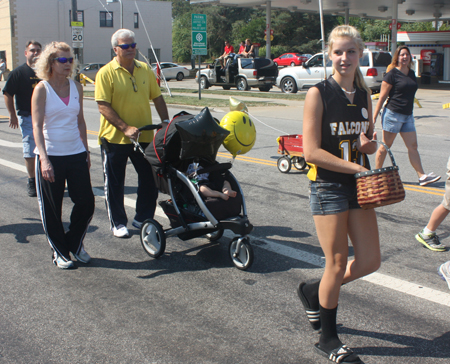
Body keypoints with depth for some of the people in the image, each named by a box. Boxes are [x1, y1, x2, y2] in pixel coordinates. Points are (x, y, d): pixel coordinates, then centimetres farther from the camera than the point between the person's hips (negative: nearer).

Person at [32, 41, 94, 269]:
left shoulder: (76, 87, 8)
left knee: (86, 202, 3)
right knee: (51, 208, 4)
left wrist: (86, 151, 16)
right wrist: (44, 158, -23)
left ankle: (75, 244, 26)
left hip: (76, 154, 4)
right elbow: (37, 126, -13)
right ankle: (59, 252, 22)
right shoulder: (42, 89, -6)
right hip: (51, 157, -4)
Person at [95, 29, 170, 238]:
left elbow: (157, 97, 13)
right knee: (114, 184, 6)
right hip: (114, 138, -4)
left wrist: (166, 122, 3)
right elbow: (103, 106, -15)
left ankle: (143, 219, 26)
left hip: (144, 136, 4)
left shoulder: (145, 69, 7)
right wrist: (125, 128, -23)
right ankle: (118, 223, 20)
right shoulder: (106, 73, -8)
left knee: (149, 180, 9)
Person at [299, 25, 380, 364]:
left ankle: (314, 291, 32)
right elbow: (312, 151, -17)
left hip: (359, 186, 6)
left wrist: (368, 145, -7)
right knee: (337, 264, 1)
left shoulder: (365, 94, 7)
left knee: (370, 261, 6)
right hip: (328, 186, -6)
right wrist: (356, 168, -19)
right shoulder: (318, 94, -11)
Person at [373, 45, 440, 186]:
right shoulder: (392, 74, -8)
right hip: (393, 114, -6)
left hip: (408, 116, 6)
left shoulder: (411, 74, 12)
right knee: (385, 146, 2)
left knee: (413, 146, 2)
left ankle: (422, 176, 0)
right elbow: (382, 97, -9)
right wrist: (374, 117, -12)